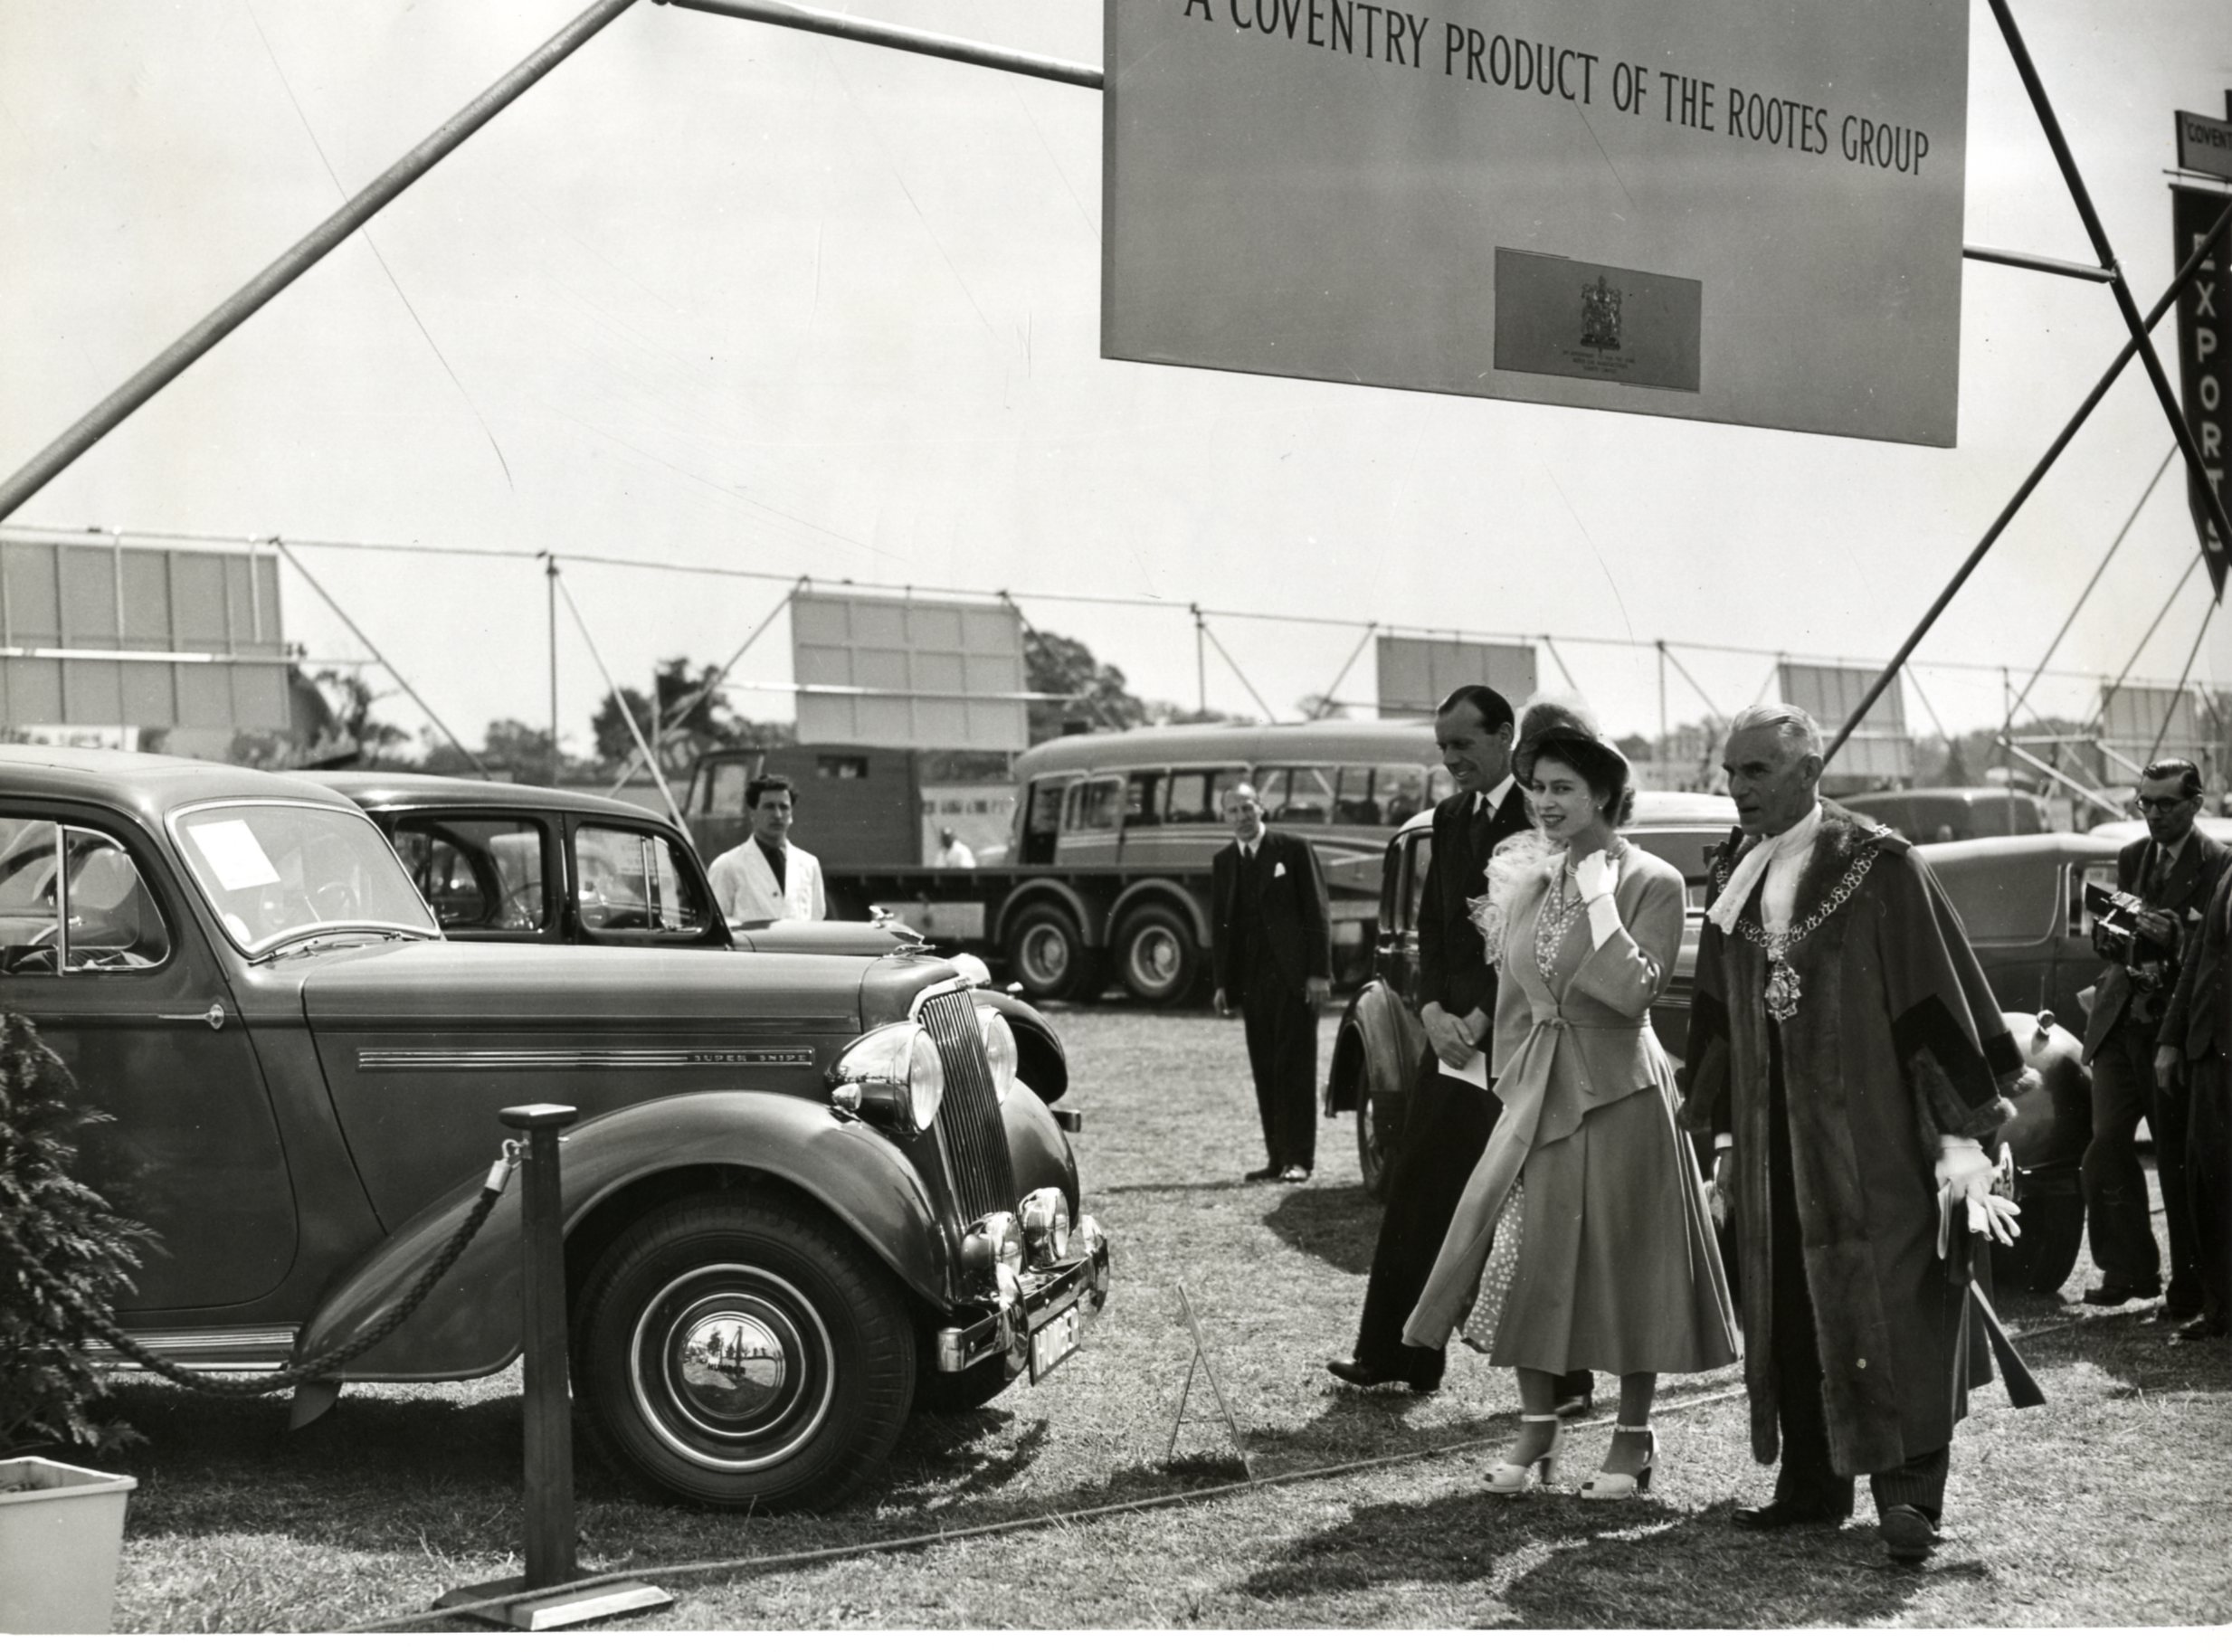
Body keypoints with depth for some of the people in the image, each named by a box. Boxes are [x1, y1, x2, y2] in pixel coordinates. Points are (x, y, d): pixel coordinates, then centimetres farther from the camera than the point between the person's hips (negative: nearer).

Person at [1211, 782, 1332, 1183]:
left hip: (1293, 977, -5)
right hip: (1251, 980, 5)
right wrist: (1223, 982, 7)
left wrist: (1319, 972, -9)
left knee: (1295, 1069, -4)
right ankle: (1276, 1158, 9)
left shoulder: (1293, 850, 0)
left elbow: (1316, 913, -2)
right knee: (1265, 1071, 5)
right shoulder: (1222, 863, 14)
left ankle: (1299, 1159, -2)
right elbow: (1219, 925, 15)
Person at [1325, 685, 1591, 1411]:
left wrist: (1480, 1019, -15)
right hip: (1456, 1029, 7)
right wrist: (1434, 1011, -1)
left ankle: (1564, 1377, 9)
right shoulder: (1450, 816, 13)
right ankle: (1395, 1355, 18)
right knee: (1415, 1189, 9)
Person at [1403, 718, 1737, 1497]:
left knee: (1624, 1259, 3)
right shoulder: (1523, 876, 8)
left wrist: (1599, 897, -21)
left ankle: (1633, 1439, 16)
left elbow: (1633, 992, -21)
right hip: (1537, 1088, 5)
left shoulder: (1652, 882, -9)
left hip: (1619, 1092, -5)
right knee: (1528, 1256, 3)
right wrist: (1511, 1077, 14)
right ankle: (1536, 1429, 16)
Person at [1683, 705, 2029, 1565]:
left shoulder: (1880, 867, -9)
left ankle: (1908, 1492, 0)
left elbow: (1939, 996, -10)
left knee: (1884, 1305, -6)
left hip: (1871, 1133, -6)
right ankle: (1812, 1485, 18)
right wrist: (1725, 1134, 14)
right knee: (1789, 1310, 8)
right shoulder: (1734, 875, 8)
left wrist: (1961, 1130, -13)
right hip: (1775, 1134, 6)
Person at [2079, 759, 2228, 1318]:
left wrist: (2172, 936, -26)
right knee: (2106, 1146, -1)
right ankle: (2129, 1270, 10)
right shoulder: (2131, 857, 14)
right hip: (2120, 1021, 5)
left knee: (2179, 1161, 0)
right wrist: (2111, 932, -5)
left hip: (2176, 1026, -5)